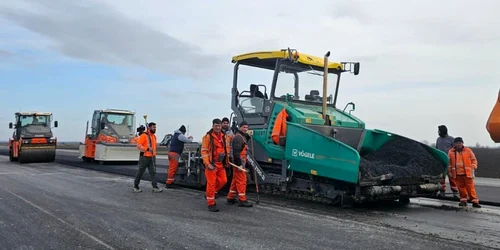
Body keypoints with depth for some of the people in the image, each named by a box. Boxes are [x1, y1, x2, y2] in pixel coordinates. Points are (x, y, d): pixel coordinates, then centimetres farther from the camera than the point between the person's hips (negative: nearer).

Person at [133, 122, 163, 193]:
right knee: (140, 172, 5)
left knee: (153, 172, 0)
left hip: (152, 157, 6)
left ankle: (155, 187, -4)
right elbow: (139, 145, -16)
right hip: (145, 157, -6)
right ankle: (135, 186, 18)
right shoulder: (144, 135, -9)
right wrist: (147, 149, -26)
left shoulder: (154, 136, 14)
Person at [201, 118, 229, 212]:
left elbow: (226, 148, 24)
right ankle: (211, 204, 8)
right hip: (211, 164, -7)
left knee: (223, 181, 7)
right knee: (211, 183, -3)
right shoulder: (208, 136, -8)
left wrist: (224, 154, 7)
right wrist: (207, 163, -17)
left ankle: (209, 194, 28)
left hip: (221, 164, 7)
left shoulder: (223, 136, 12)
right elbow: (204, 151, -10)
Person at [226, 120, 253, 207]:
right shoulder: (238, 137, -15)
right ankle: (242, 200, -2)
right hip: (239, 162, -11)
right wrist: (239, 164, -26)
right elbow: (236, 152, -23)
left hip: (240, 162, 11)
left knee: (235, 180, 15)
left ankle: (230, 199, 23)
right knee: (241, 180, -7)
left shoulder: (243, 137, 19)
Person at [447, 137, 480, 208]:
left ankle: (475, 201, 7)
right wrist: (450, 172, 8)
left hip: (467, 173, -1)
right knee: (461, 187, 7)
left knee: (470, 188, 0)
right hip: (457, 174, 2)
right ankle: (463, 200, 18)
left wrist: (473, 168, -5)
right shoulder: (451, 152, 4)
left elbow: (474, 160, 7)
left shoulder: (468, 151, 1)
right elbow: (449, 163, 10)